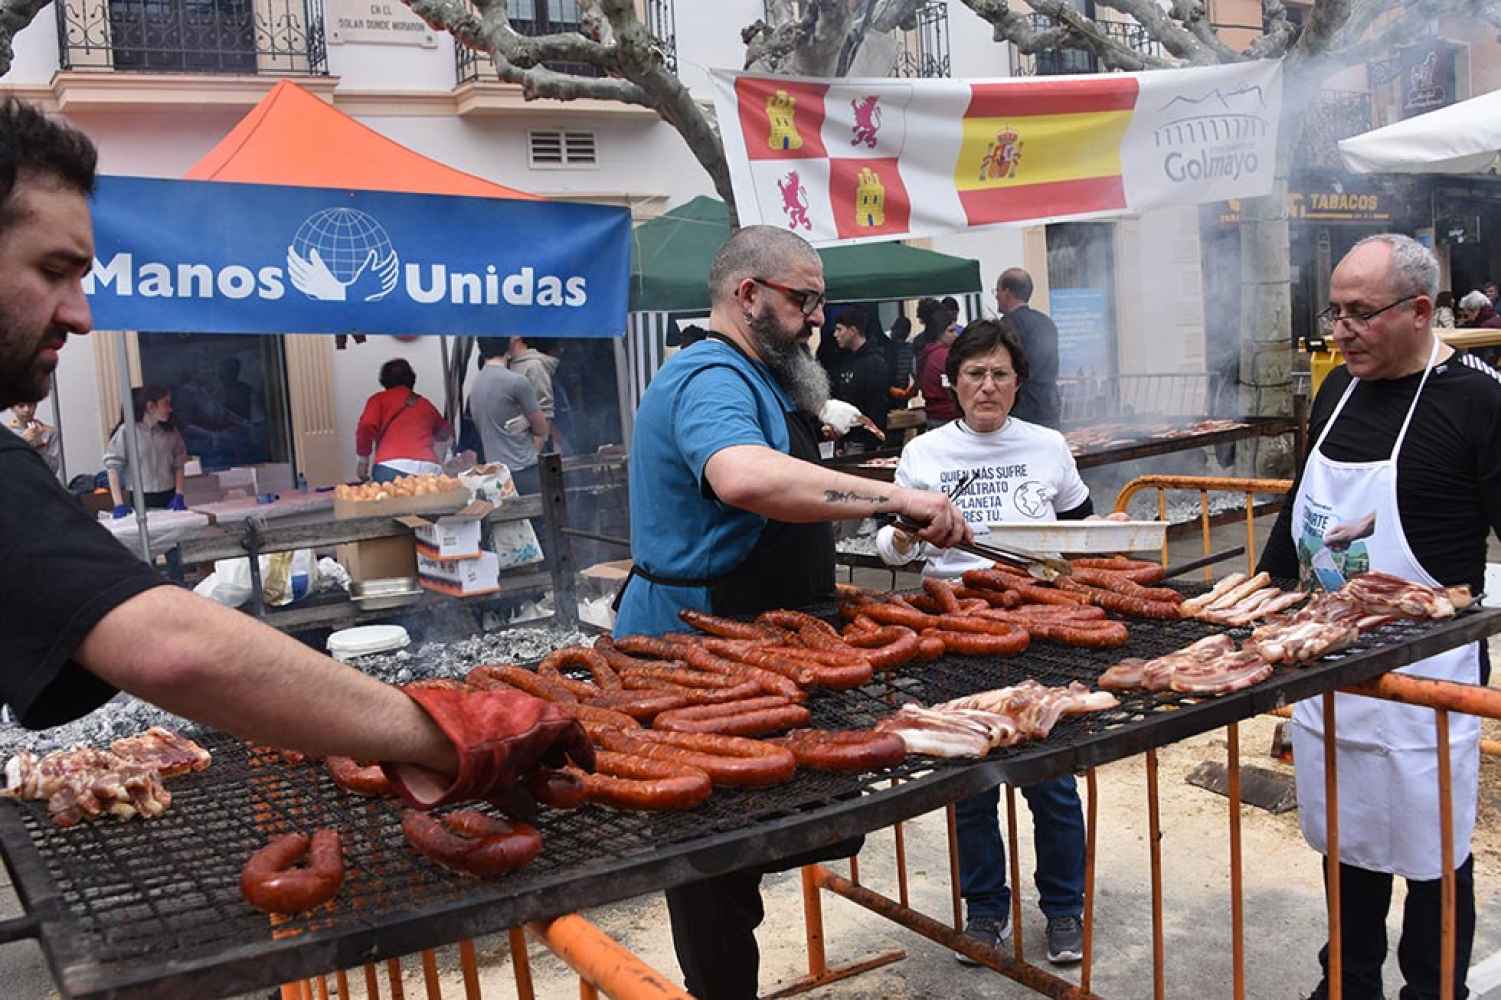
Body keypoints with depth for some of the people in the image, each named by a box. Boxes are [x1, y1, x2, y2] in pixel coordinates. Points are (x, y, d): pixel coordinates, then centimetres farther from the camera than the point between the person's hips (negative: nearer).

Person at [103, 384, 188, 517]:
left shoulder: (171, 431, 6)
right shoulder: (126, 431, -6)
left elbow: (179, 465, 8)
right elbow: (113, 467, -9)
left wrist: (179, 496, -4)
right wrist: (119, 504, -16)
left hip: (169, 499, 3)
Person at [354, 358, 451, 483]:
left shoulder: (380, 399, 17)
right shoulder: (425, 404, 28)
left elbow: (366, 428, 0)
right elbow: (445, 432, 41)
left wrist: (363, 460, 10)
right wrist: (438, 463, 53)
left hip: (392, 468, -3)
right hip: (428, 469, 3)